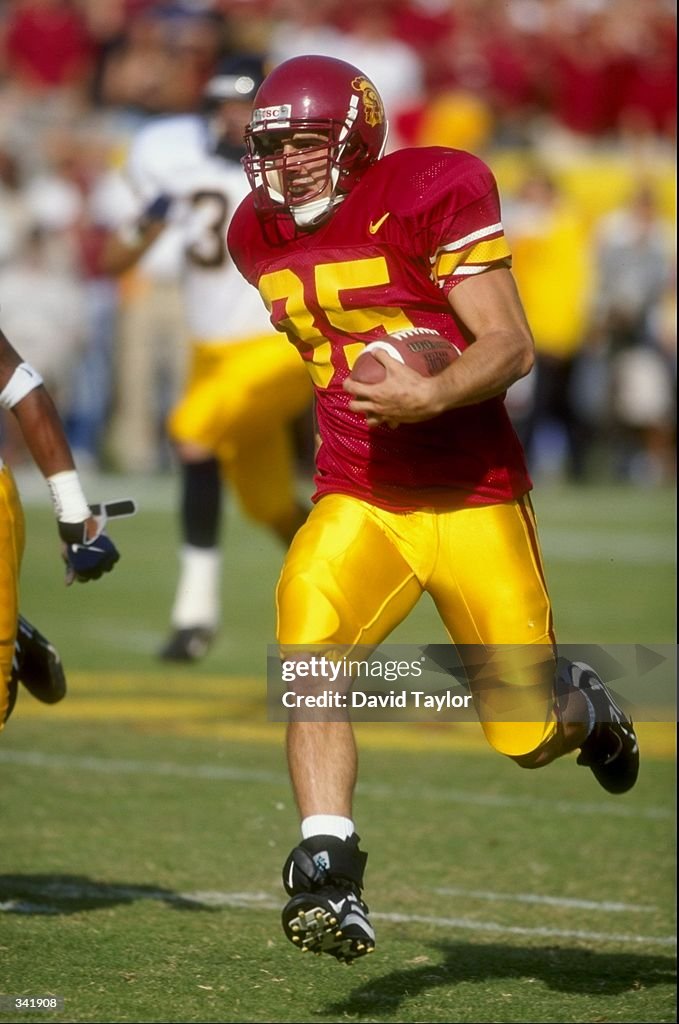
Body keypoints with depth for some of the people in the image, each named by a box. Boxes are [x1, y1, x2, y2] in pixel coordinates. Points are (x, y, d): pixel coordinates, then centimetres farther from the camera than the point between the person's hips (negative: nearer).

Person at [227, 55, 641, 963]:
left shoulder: (432, 196, -12)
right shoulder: (262, 235, 6)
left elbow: (512, 346, -16)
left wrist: (433, 395, -32)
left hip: (474, 497, -3)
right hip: (358, 500, 4)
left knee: (531, 737, 3)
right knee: (309, 647, -27)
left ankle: (586, 706, 40)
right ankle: (330, 877, -27)